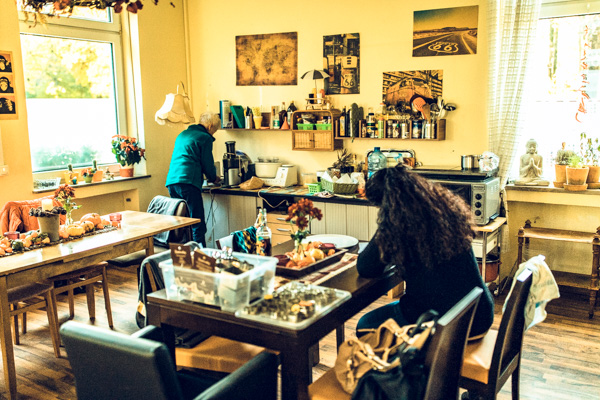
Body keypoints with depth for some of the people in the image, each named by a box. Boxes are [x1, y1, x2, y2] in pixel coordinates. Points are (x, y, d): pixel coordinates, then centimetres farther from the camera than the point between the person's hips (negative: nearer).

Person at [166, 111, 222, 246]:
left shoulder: (182, 134, 25)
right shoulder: (205, 138, 1)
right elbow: (207, 163, -1)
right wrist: (213, 178, 21)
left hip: (171, 181, 8)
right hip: (188, 182, -8)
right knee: (198, 225, -7)